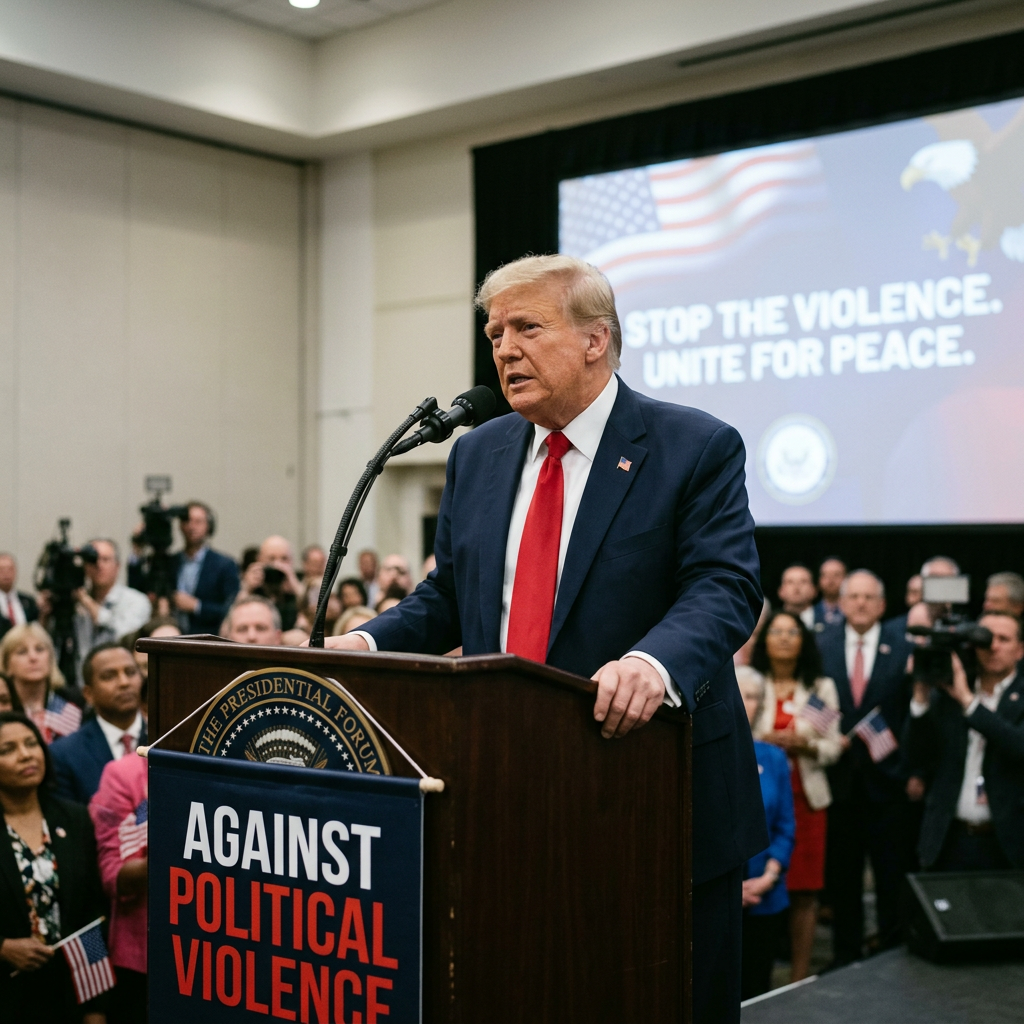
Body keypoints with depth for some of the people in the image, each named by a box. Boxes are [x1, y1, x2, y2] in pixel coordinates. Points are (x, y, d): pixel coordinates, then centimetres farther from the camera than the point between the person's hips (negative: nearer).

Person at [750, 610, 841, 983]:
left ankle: (800, 976, 8)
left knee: (804, 891, 0)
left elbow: (833, 747, 6)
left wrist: (807, 745, -13)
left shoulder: (822, 687, 11)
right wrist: (761, 743, -15)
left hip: (806, 797, 2)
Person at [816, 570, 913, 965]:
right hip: (840, 776, 2)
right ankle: (845, 954, 23)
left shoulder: (903, 644, -4)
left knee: (892, 872, 7)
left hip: (886, 777, -2)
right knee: (842, 873, 11)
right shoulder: (822, 645, 3)